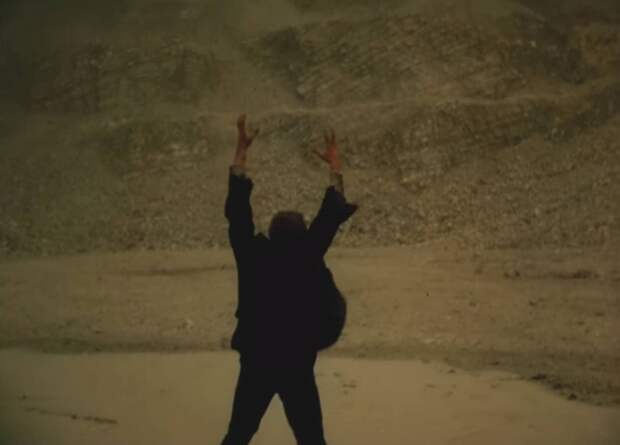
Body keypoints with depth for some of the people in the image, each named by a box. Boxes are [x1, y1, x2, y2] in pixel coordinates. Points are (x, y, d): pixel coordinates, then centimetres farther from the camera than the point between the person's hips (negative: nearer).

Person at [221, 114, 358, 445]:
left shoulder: (253, 257, -8)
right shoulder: (307, 259, -13)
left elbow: (238, 211, -3)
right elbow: (330, 217, -5)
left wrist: (241, 151, 0)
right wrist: (335, 166, 4)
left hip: (255, 365, 2)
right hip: (297, 368, -2)